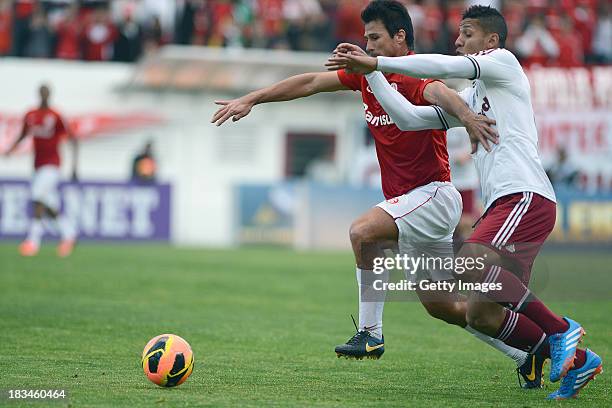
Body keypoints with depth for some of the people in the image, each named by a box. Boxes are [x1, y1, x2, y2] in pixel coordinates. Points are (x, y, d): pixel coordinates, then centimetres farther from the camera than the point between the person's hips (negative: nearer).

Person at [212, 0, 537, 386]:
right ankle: (527, 351, 25)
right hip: (408, 201, 9)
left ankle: (371, 334, -19)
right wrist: (251, 100, 10)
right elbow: (311, 82, 12)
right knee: (441, 306, 12)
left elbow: (438, 92, -38)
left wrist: (466, 115, -60)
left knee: (362, 232, -29)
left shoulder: (413, 75, -16)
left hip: (434, 194, -9)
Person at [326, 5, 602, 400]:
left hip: (526, 196, -9)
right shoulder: (470, 98, 28)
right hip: (502, 204, 9)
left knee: (471, 262, -31)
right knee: (481, 315, 1)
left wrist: (376, 61, -5)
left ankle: (560, 329, -21)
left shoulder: (504, 62, 5)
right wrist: (370, 72, 18)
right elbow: (410, 117, 24)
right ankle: (576, 360, 9)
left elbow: (445, 66, -9)